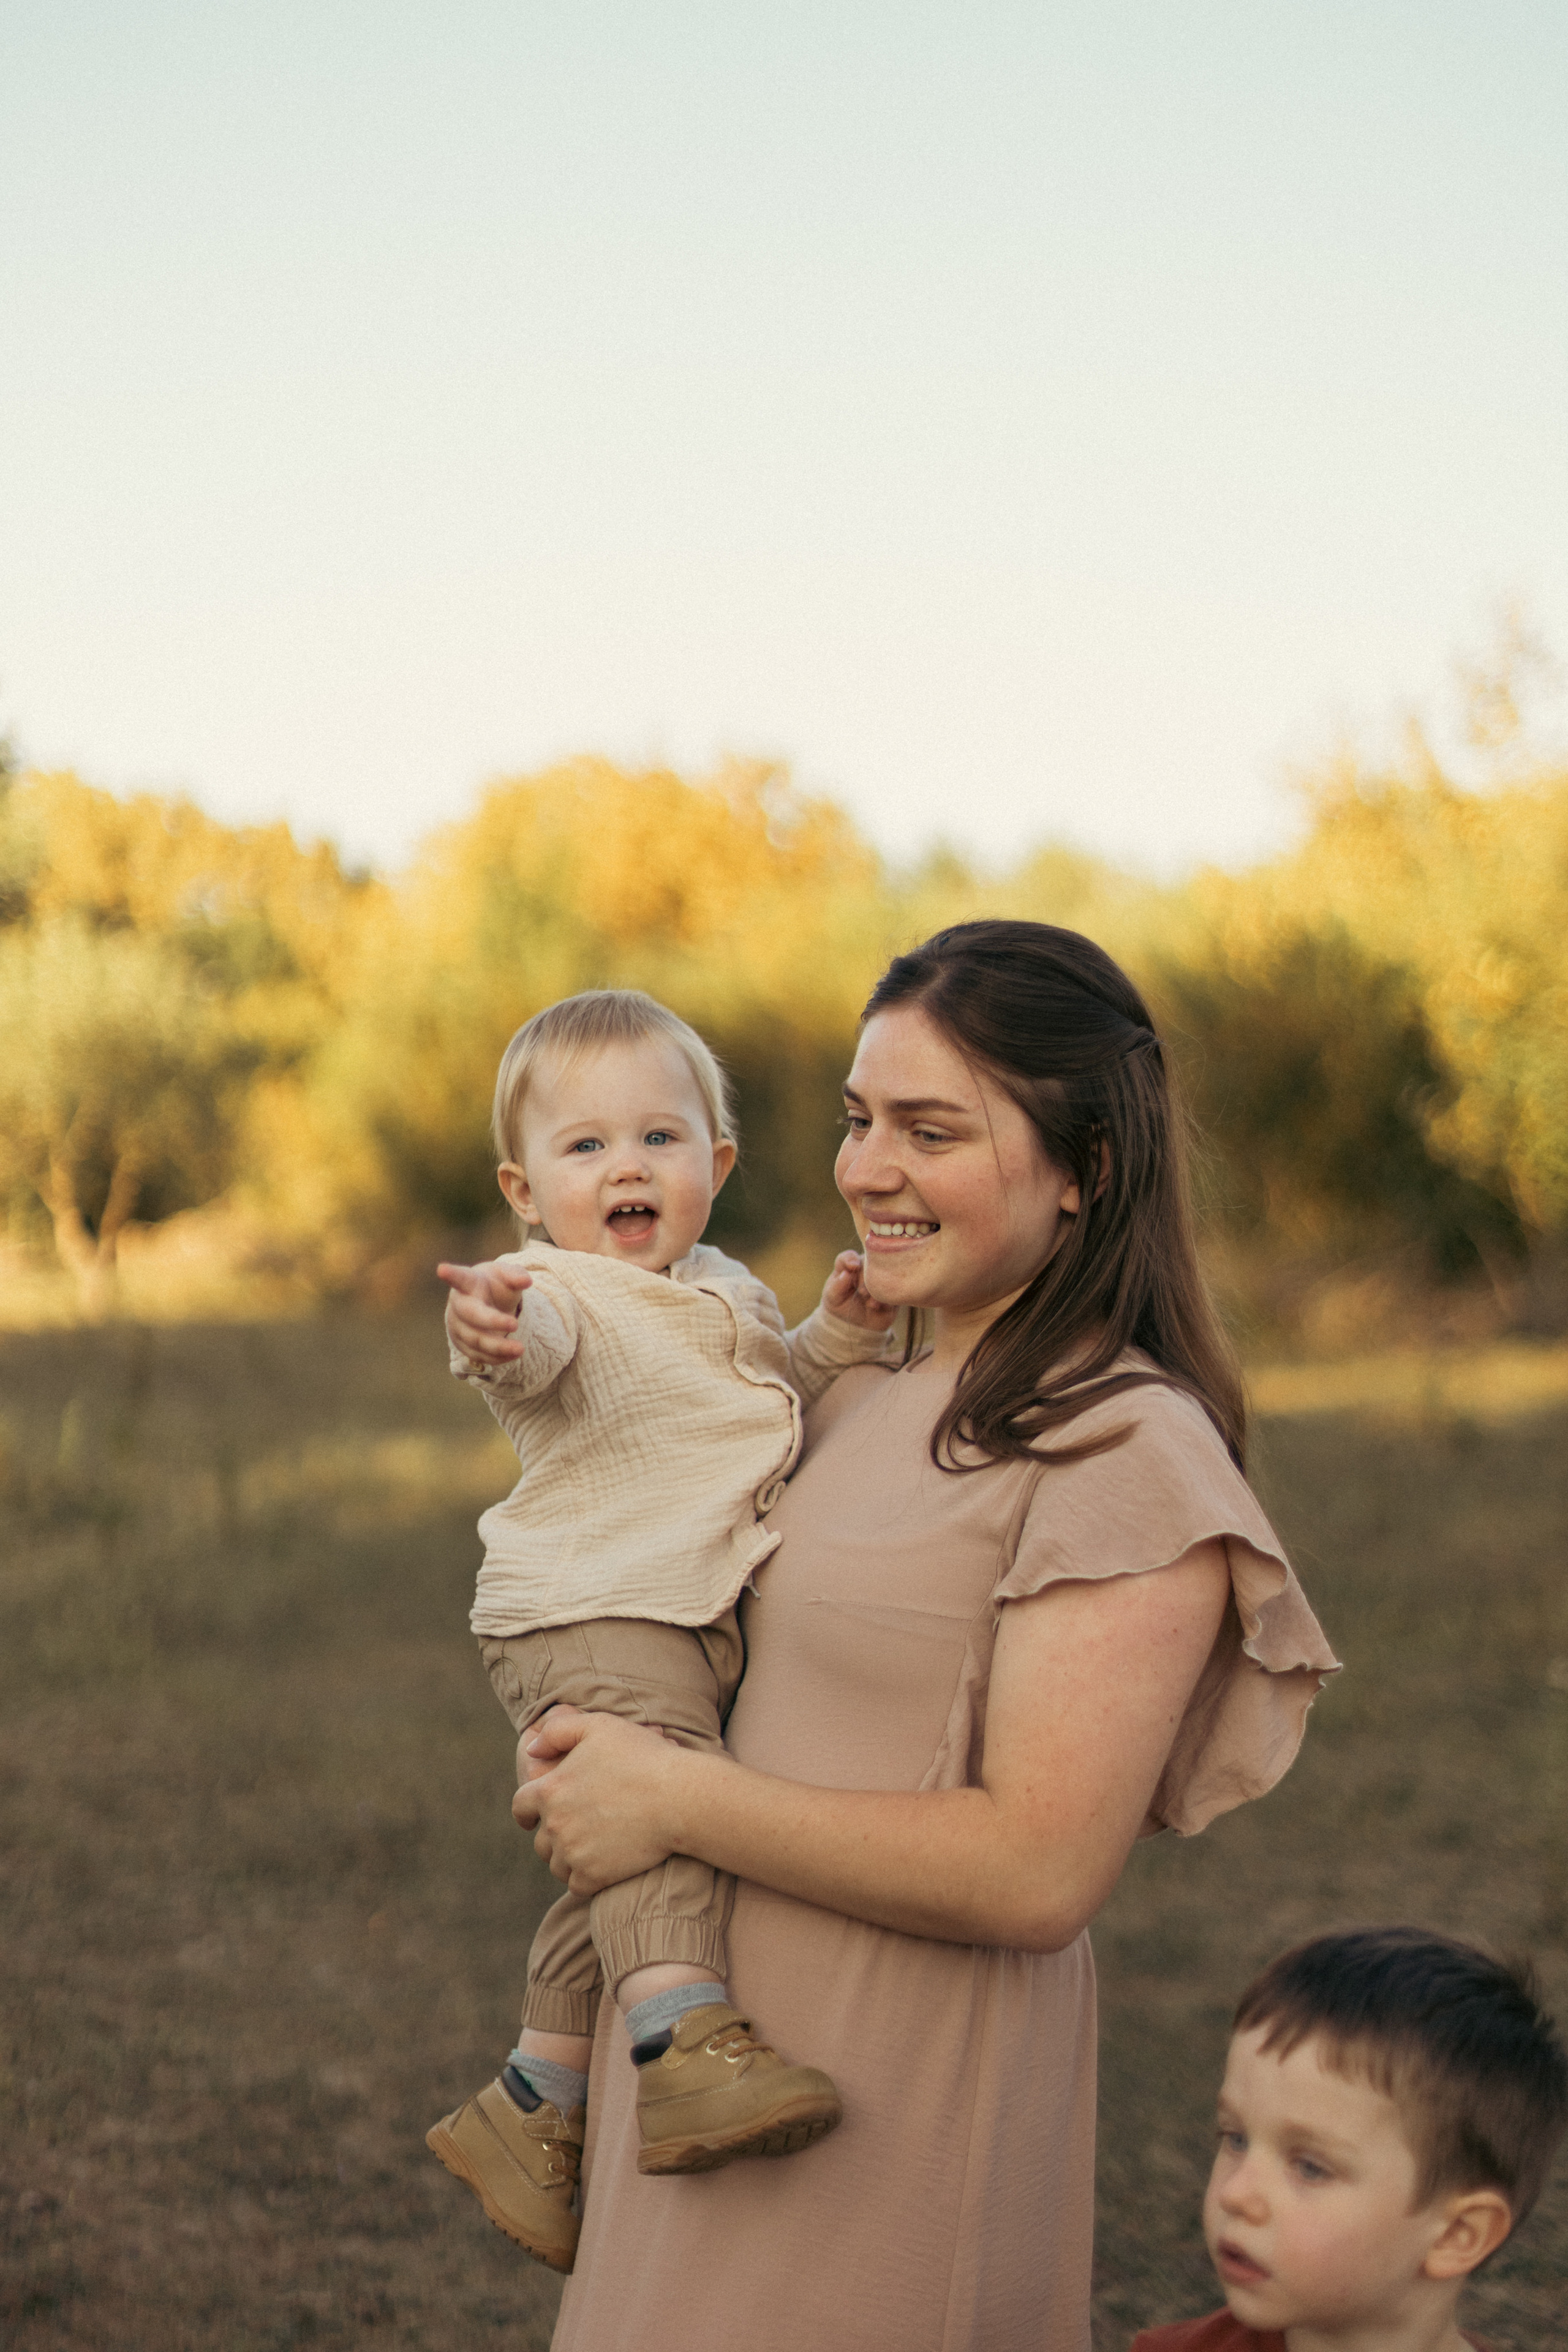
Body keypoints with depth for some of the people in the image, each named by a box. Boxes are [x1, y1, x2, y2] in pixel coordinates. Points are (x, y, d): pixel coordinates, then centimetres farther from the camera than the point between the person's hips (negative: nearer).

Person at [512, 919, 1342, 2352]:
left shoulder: (1132, 1453, -17)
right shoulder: (867, 1402, 7)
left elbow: (1039, 1873, -25)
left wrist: (673, 1798, -19)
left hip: (895, 2123, -8)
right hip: (715, 2065, 8)